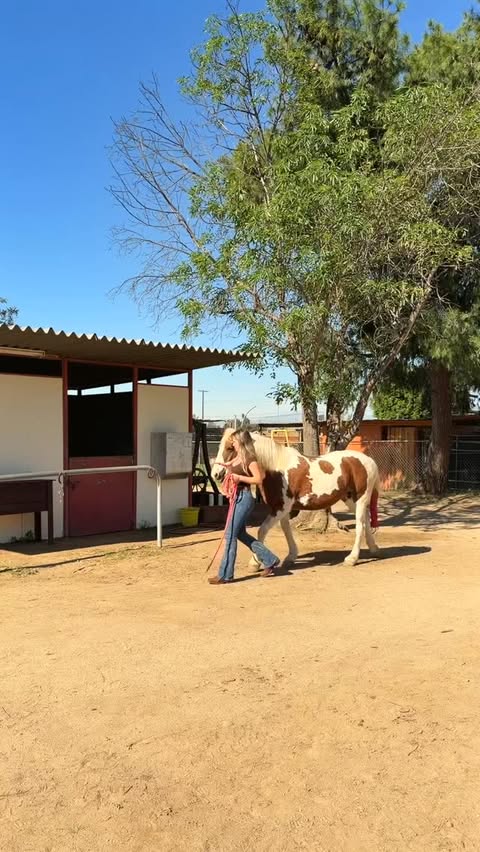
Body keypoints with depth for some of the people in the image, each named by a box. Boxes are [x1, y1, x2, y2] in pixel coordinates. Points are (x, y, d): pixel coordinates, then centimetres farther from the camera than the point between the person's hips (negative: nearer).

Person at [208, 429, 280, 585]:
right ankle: (270, 561, 24)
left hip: (244, 498, -10)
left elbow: (259, 479, -20)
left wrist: (239, 477, -21)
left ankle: (225, 575, 3)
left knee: (230, 535, -6)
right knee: (241, 534, 15)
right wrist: (227, 466, 12)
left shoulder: (249, 459, -14)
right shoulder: (238, 457, 11)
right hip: (237, 498, 10)